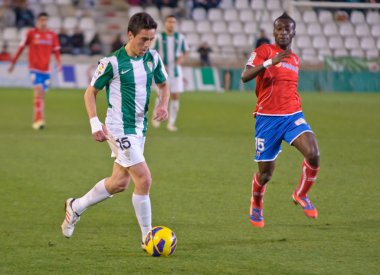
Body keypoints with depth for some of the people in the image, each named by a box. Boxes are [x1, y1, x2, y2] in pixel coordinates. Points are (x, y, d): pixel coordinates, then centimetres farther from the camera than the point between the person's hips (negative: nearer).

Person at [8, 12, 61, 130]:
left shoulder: (52, 35, 6)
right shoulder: (31, 33, -3)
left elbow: (56, 51, 11)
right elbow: (21, 48, 3)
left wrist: (58, 63, -7)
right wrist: (13, 63, 6)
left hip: (46, 69, 4)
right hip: (35, 68, -4)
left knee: (42, 94, 7)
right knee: (38, 91, -19)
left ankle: (36, 121, 20)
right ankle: (39, 119, -22)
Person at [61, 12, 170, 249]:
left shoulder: (153, 58, 2)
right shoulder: (113, 62, -14)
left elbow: (163, 84, 19)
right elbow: (91, 92, -4)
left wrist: (163, 104, -2)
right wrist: (95, 123, -14)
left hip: (139, 128, 7)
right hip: (120, 129, -7)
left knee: (119, 183, 15)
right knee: (144, 180, -13)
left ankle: (76, 207, 36)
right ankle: (148, 239, -4)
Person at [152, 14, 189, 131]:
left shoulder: (180, 37, 5)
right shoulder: (159, 37, -2)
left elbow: (185, 52, 14)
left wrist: (182, 58, -7)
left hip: (175, 70, 3)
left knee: (175, 96, -3)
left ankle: (171, 123, 5)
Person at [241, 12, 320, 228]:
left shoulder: (295, 60, 15)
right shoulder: (264, 51, -3)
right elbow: (245, 76, -18)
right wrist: (270, 62, -30)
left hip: (293, 115, 4)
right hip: (267, 118, -4)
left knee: (313, 154, -22)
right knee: (266, 172, 1)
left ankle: (302, 195, 4)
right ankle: (256, 207, 32)